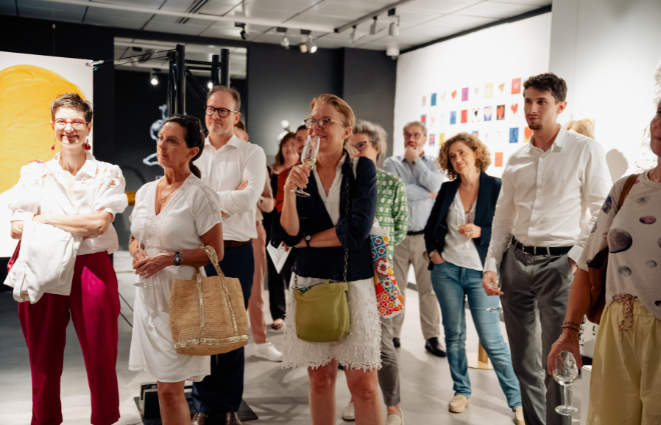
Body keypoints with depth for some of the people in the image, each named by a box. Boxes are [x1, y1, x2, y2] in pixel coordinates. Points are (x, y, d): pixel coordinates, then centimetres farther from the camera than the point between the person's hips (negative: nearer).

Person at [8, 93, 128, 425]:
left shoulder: (107, 174, 2)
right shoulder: (34, 174, 6)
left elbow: (100, 223, -13)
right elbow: (17, 228, -4)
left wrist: (45, 219, -9)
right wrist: (81, 226, -15)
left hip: (92, 270, -1)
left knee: (101, 358, 4)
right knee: (44, 359, 11)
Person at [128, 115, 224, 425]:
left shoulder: (200, 195, -9)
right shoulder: (145, 191, 10)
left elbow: (215, 252, -10)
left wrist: (170, 258, -18)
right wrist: (138, 254, -1)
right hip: (148, 294, 6)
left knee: (170, 388, -4)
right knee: (163, 385, 11)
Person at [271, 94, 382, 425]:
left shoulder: (362, 169, -2)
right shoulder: (300, 173, 6)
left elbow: (358, 230, -14)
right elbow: (288, 234, -4)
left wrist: (306, 239, -5)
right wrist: (289, 191, -18)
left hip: (354, 283, -2)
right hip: (310, 282, 3)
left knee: (364, 384, -3)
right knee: (320, 378, 10)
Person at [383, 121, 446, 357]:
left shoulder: (433, 163, 9)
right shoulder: (392, 163, 4)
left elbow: (436, 185, -12)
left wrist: (415, 160, -6)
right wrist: (427, 193, -7)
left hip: (425, 237, 0)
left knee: (429, 289, 2)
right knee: (395, 288, 6)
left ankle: (432, 337, 11)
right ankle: (393, 335, 18)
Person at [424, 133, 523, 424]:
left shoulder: (496, 188, -5)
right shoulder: (447, 189, 7)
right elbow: (431, 226, 17)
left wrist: (480, 232, -19)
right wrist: (432, 251, 3)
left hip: (480, 272, -4)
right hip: (446, 270, 4)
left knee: (491, 340, -3)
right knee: (454, 334, 10)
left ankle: (517, 401, 9)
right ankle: (461, 391, 26)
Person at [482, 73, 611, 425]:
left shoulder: (585, 151, -4)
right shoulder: (517, 160, 10)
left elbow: (600, 213, -5)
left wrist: (578, 260, -12)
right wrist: (491, 265, 8)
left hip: (558, 263, -5)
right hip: (516, 260, 5)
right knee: (523, 359, 11)